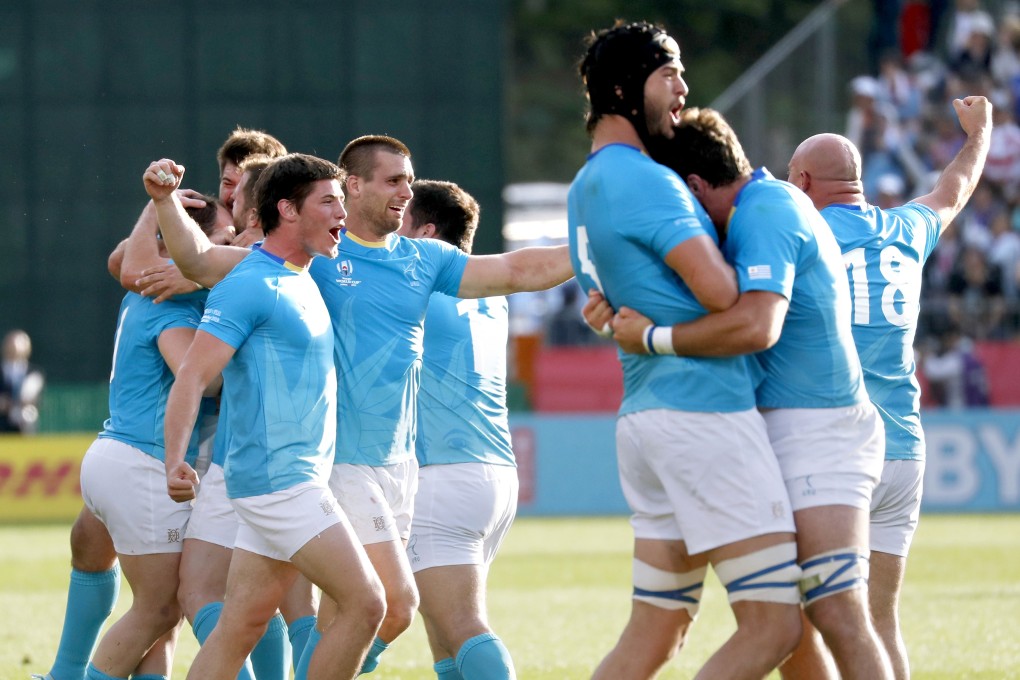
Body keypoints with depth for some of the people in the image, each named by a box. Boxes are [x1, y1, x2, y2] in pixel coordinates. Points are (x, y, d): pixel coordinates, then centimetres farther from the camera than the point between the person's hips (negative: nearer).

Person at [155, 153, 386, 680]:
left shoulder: (303, 280, 16)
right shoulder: (250, 286, -13)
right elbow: (191, 379, -19)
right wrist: (174, 462, -29)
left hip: (297, 481, 9)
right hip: (277, 477, -9)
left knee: (241, 626, 6)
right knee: (365, 603, -12)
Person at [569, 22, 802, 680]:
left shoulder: (587, 188, 18)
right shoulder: (646, 181, -13)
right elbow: (719, 292, -21)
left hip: (645, 416, 10)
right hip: (707, 411, -10)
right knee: (773, 626, -9)